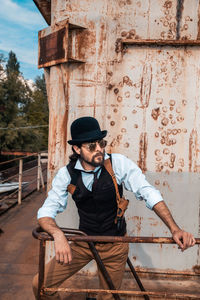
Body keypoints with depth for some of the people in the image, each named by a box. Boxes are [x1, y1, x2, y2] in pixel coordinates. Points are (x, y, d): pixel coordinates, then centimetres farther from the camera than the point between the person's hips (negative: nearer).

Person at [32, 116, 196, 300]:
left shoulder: (118, 163, -17)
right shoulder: (67, 173, -12)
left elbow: (148, 193, -18)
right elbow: (46, 211, -15)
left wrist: (175, 229, -27)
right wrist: (58, 234, -37)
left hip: (115, 245, -1)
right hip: (83, 243, 1)